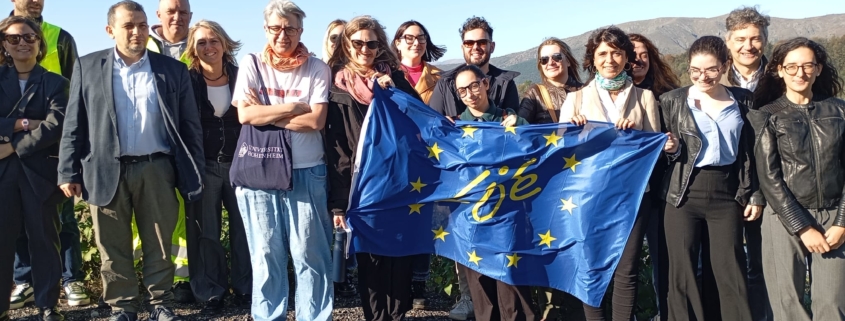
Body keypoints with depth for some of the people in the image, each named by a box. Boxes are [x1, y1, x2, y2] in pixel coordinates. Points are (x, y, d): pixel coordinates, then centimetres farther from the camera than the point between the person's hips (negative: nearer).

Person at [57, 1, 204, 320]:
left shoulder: (173, 70, 5)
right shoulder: (88, 67, 5)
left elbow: (190, 126, 6)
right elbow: (74, 124, 5)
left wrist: (195, 174, 2)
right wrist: (69, 172, -1)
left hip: (157, 169, 0)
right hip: (106, 171, 0)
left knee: (159, 245, 7)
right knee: (114, 248, 7)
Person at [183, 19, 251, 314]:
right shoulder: (187, 81, -2)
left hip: (238, 164, 1)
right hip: (202, 167, -1)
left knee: (243, 229, 5)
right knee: (206, 233, 6)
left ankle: (246, 289, 20)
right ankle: (212, 293, 17)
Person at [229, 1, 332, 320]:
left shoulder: (316, 68, 2)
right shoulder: (251, 64, 5)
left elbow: (316, 120, -8)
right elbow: (245, 115, -6)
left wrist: (267, 113, -8)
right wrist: (295, 107, -8)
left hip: (306, 173, -1)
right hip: (259, 172, 1)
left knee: (310, 253, 2)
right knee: (265, 254, 7)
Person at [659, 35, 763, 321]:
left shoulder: (742, 100, 5)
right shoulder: (672, 100, 0)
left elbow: (749, 152, 10)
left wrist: (755, 194, 7)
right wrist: (670, 148, -15)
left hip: (727, 194, 1)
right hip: (684, 196, -1)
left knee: (731, 274, 4)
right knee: (683, 273, 3)